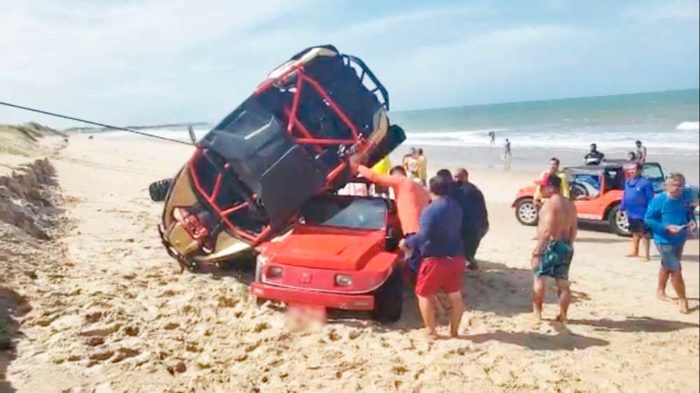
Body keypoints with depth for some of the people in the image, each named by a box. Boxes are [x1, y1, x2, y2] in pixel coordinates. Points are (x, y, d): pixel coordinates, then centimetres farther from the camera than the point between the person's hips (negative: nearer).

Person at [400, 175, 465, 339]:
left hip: (436, 259, -7)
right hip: (456, 257, 7)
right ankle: (454, 331, 24)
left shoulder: (430, 210, -17)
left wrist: (407, 243, -11)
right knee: (455, 295, 15)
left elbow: (424, 236, -25)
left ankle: (430, 331, 10)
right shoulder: (456, 207, 8)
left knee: (424, 294, 8)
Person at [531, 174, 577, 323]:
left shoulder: (550, 203, -16)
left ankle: (537, 313, 4)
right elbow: (573, 230, 14)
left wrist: (536, 252, -20)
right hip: (566, 246, 8)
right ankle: (562, 315, 15)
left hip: (551, 245, -8)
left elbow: (546, 231, -22)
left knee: (538, 278, 2)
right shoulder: (570, 205, 12)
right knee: (563, 282, 10)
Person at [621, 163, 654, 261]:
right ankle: (635, 252, 30)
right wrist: (622, 207, 13)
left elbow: (650, 198, -13)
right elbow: (625, 195, 16)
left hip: (641, 213, -8)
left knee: (644, 233, -2)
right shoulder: (628, 182, 8)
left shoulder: (645, 182, -14)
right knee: (635, 233, 19)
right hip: (631, 213, 8)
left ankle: (646, 254, 3)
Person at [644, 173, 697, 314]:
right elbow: (648, 219, -16)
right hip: (665, 241, -6)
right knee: (676, 270, -5)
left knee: (667, 266, 22)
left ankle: (660, 291, 40)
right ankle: (683, 300, 12)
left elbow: (689, 213, 15)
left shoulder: (684, 199, -1)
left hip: (680, 240, 6)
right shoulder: (659, 200, -19)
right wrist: (667, 227, -25)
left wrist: (692, 222, -7)